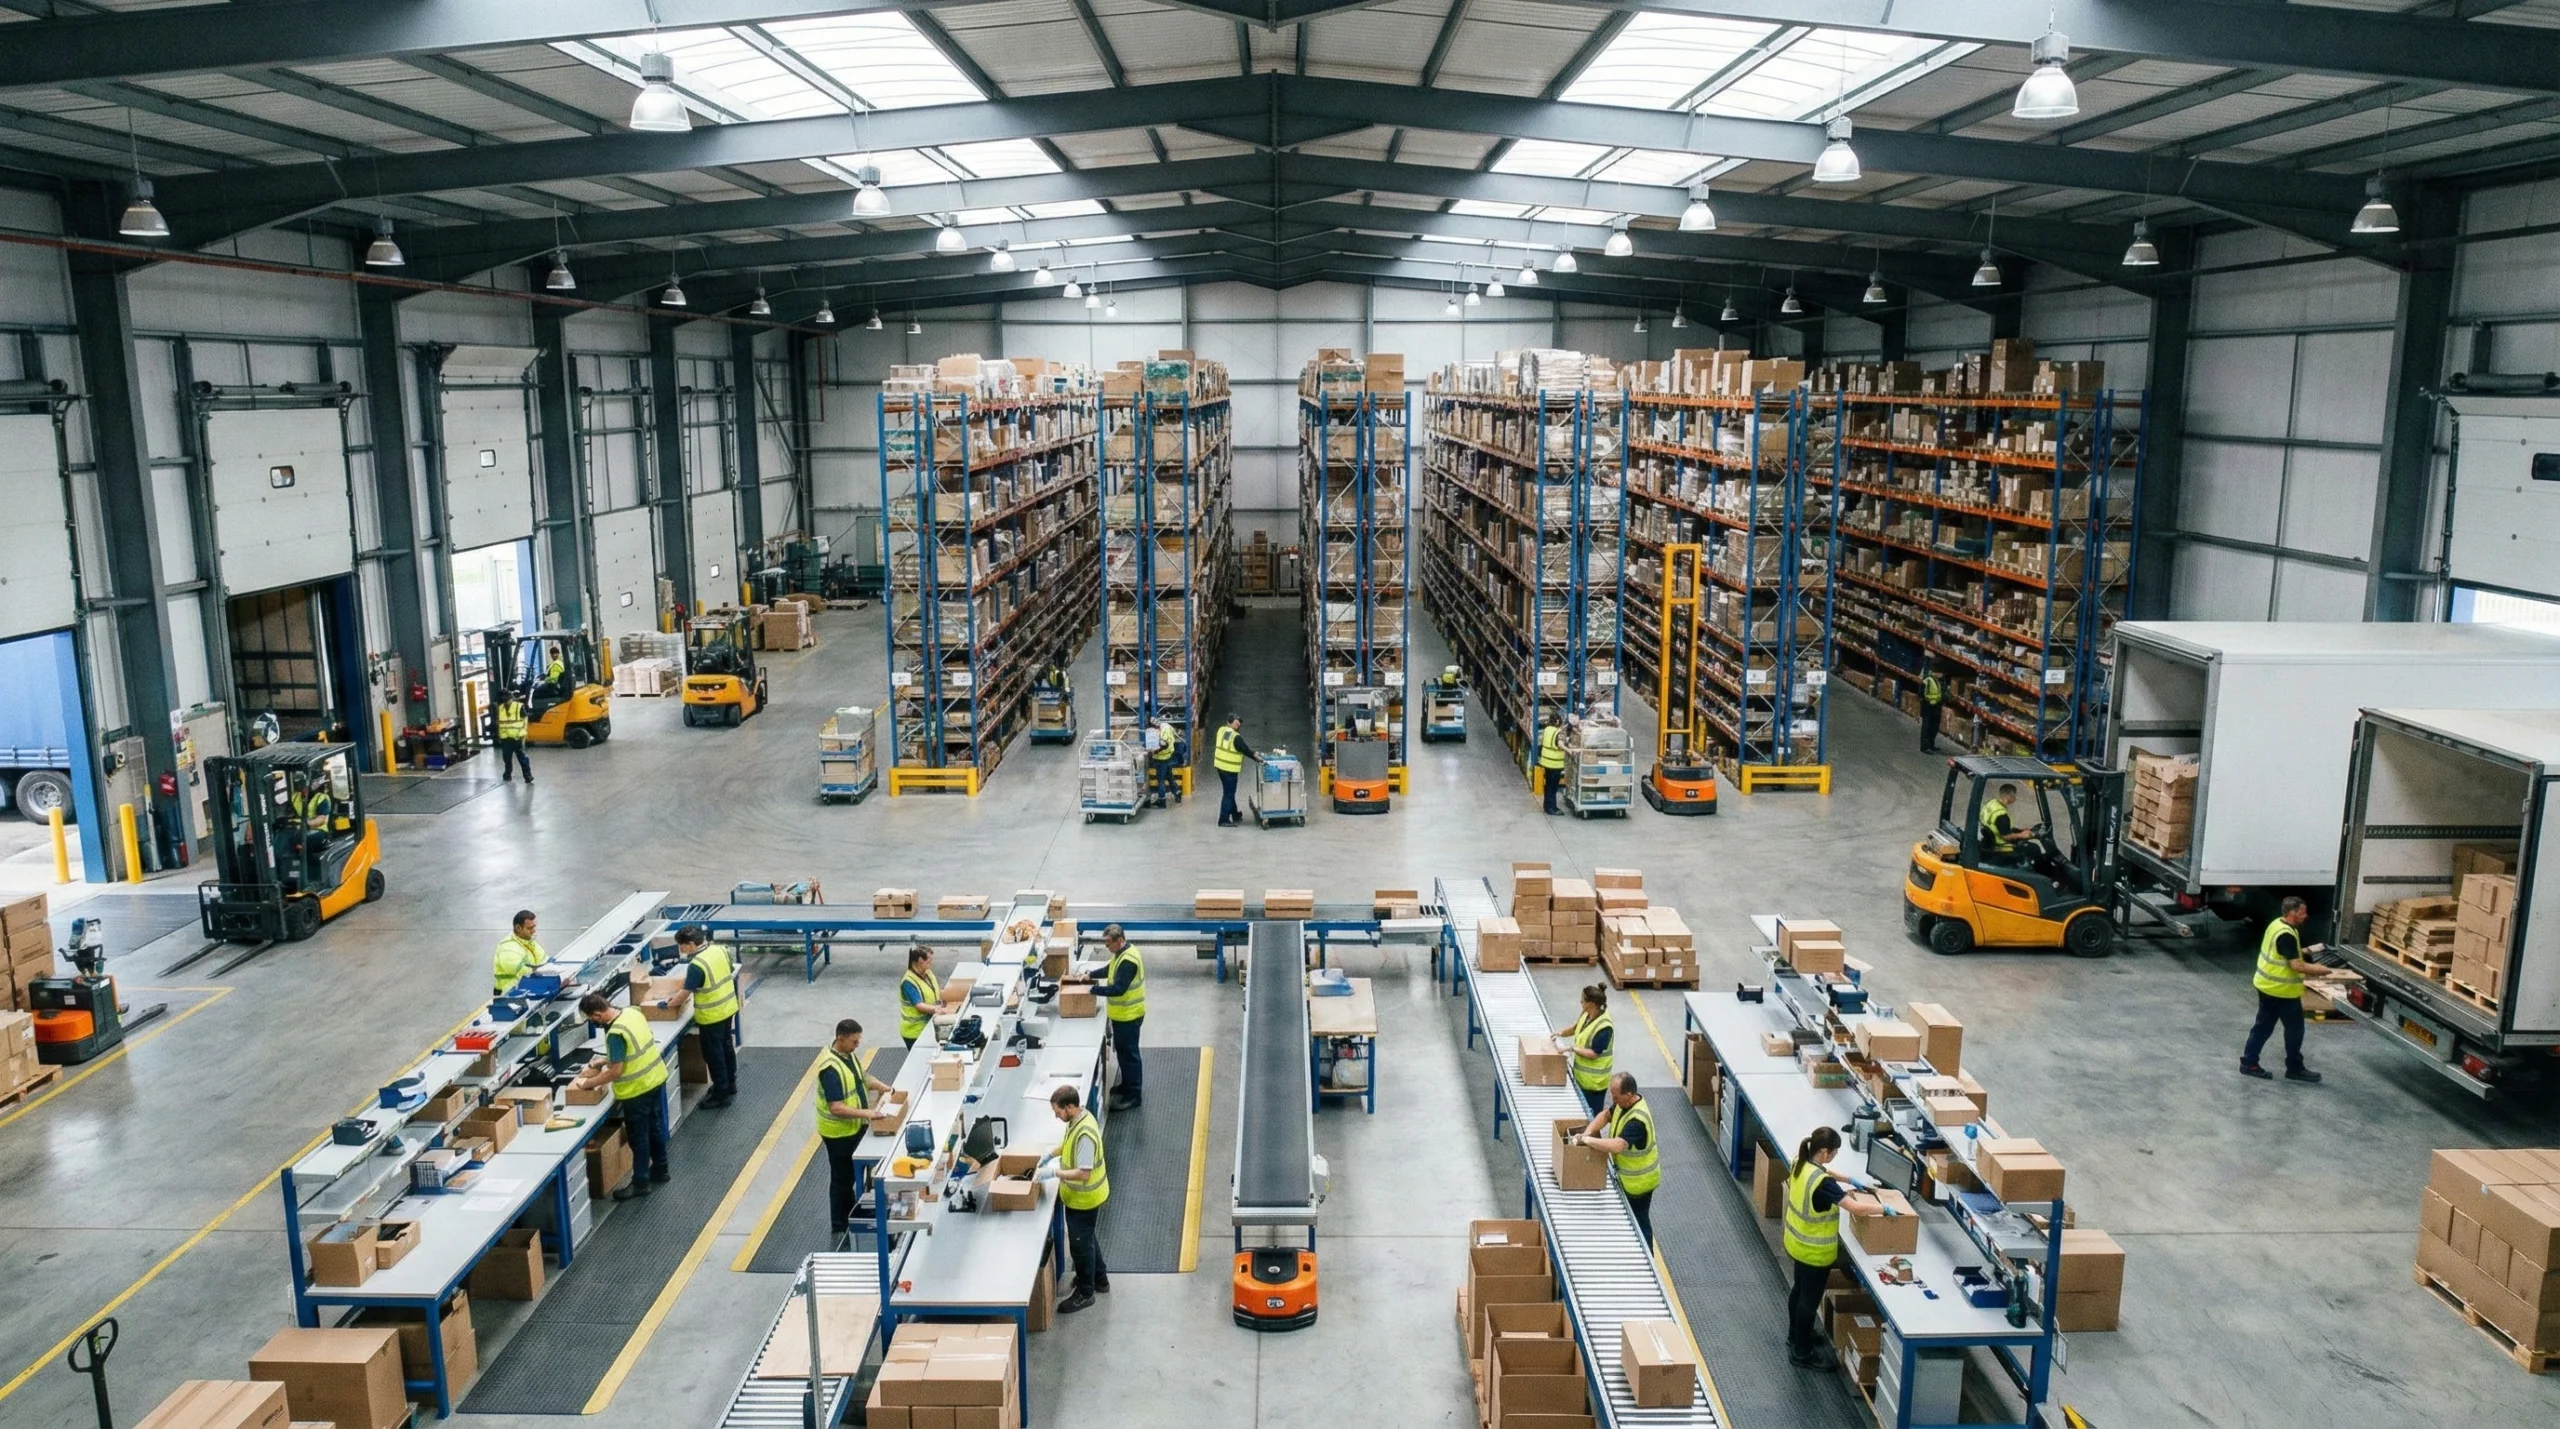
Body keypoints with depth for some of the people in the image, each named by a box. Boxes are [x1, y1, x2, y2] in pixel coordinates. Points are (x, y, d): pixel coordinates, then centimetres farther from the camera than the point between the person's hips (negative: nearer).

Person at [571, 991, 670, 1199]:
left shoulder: (615, 1033, -28)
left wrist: (588, 1084, -10)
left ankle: (641, 1182, 20)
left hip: (637, 1089, -9)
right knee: (655, 1128, 22)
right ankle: (660, 1171, 36)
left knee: (638, 1136, 8)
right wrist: (604, 1060, 14)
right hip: (656, 1078, 9)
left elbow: (615, 1072, -23)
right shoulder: (632, 1012, -2)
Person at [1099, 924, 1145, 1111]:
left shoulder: (1128, 961, -28)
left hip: (1128, 1015, -10)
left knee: (1129, 1053, 0)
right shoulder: (1121, 953, 4)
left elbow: (1118, 988, -31)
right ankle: (1126, 1085, 36)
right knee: (1122, 1051, 21)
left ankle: (1134, 1094, 10)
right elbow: (1109, 969, 21)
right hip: (1122, 1014, 10)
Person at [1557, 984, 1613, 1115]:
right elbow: (1576, 1028, 16)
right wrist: (1562, 1032, -1)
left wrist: (1572, 1048, -24)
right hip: (1582, 1075, 9)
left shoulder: (1604, 1027, -29)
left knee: (1592, 1114, 6)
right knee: (1582, 1110, 21)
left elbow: (1594, 1054, -26)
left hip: (1594, 1080, -9)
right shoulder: (1586, 1014, -3)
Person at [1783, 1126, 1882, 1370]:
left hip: (1796, 1242, 9)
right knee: (1810, 1299, 9)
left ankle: (1796, 1334, 48)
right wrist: (1885, 1208, -18)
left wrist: (1851, 1182, 12)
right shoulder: (1822, 1183, -34)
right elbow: (1856, 1208, -33)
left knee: (1800, 1289, 28)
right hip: (1814, 1251, -9)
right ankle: (1801, 1354, 24)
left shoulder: (1800, 1164, -7)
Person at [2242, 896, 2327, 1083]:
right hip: (2282, 990, -9)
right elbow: (2297, 966, -26)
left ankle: (2249, 1063, 18)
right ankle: (2295, 1069, 18)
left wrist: (2305, 951, 10)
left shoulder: (2277, 924, 5)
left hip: (2267, 985, 9)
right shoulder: (2287, 935, -25)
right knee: (2294, 1029, 6)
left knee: (2263, 1025, 15)